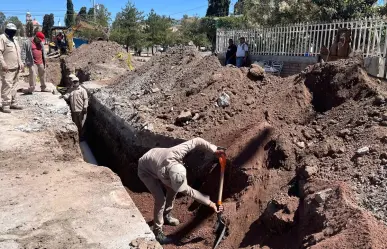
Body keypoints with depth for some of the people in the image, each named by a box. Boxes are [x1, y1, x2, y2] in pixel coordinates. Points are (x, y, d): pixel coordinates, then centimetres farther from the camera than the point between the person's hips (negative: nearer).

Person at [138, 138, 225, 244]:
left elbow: (197, 141, -27)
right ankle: (157, 232, 3)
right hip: (146, 171, -6)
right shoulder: (164, 175, -43)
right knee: (160, 199, -15)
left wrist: (214, 150, -31)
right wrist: (209, 203, -31)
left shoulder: (175, 152, -39)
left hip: (155, 159, 6)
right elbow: (188, 191, -35)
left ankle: (166, 216, 35)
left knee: (172, 190, 11)